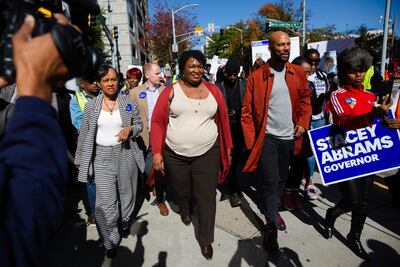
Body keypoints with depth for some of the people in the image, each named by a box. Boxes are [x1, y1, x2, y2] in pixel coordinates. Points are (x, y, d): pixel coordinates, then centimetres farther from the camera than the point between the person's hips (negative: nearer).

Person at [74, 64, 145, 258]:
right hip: (102, 157, -1)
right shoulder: (91, 106, 1)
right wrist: (80, 160, 8)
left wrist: (130, 129, -15)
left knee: (127, 195, 15)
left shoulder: (129, 103, 0)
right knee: (106, 203, -3)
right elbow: (84, 134, 5)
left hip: (126, 154, 1)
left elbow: (139, 125, 8)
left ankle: (124, 225, 42)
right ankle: (110, 241, 18)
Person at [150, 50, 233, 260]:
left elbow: (223, 119, 8)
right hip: (175, 155, 0)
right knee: (181, 192, 20)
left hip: (207, 154, 1)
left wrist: (228, 147, 11)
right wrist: (156, 152, -9)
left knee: (207, 198, 4)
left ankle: (206, 240, 25)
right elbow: (157, 121, -4)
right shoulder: (170, 91, -3)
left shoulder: (213, 91, 3)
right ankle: (184, 210, 55)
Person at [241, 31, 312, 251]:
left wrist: (303, 123, 0)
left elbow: (306, 99, 14)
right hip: (267, 137, -4)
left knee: (282, 179, 17)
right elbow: (247, 111, -7)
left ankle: (271, 210, 40)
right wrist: (251, 140, -12)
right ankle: (271, 225, 13)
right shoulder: (257, 76, -8)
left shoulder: (298, 73, 3)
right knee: (270, 181, -4)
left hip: (289, 137, 4)